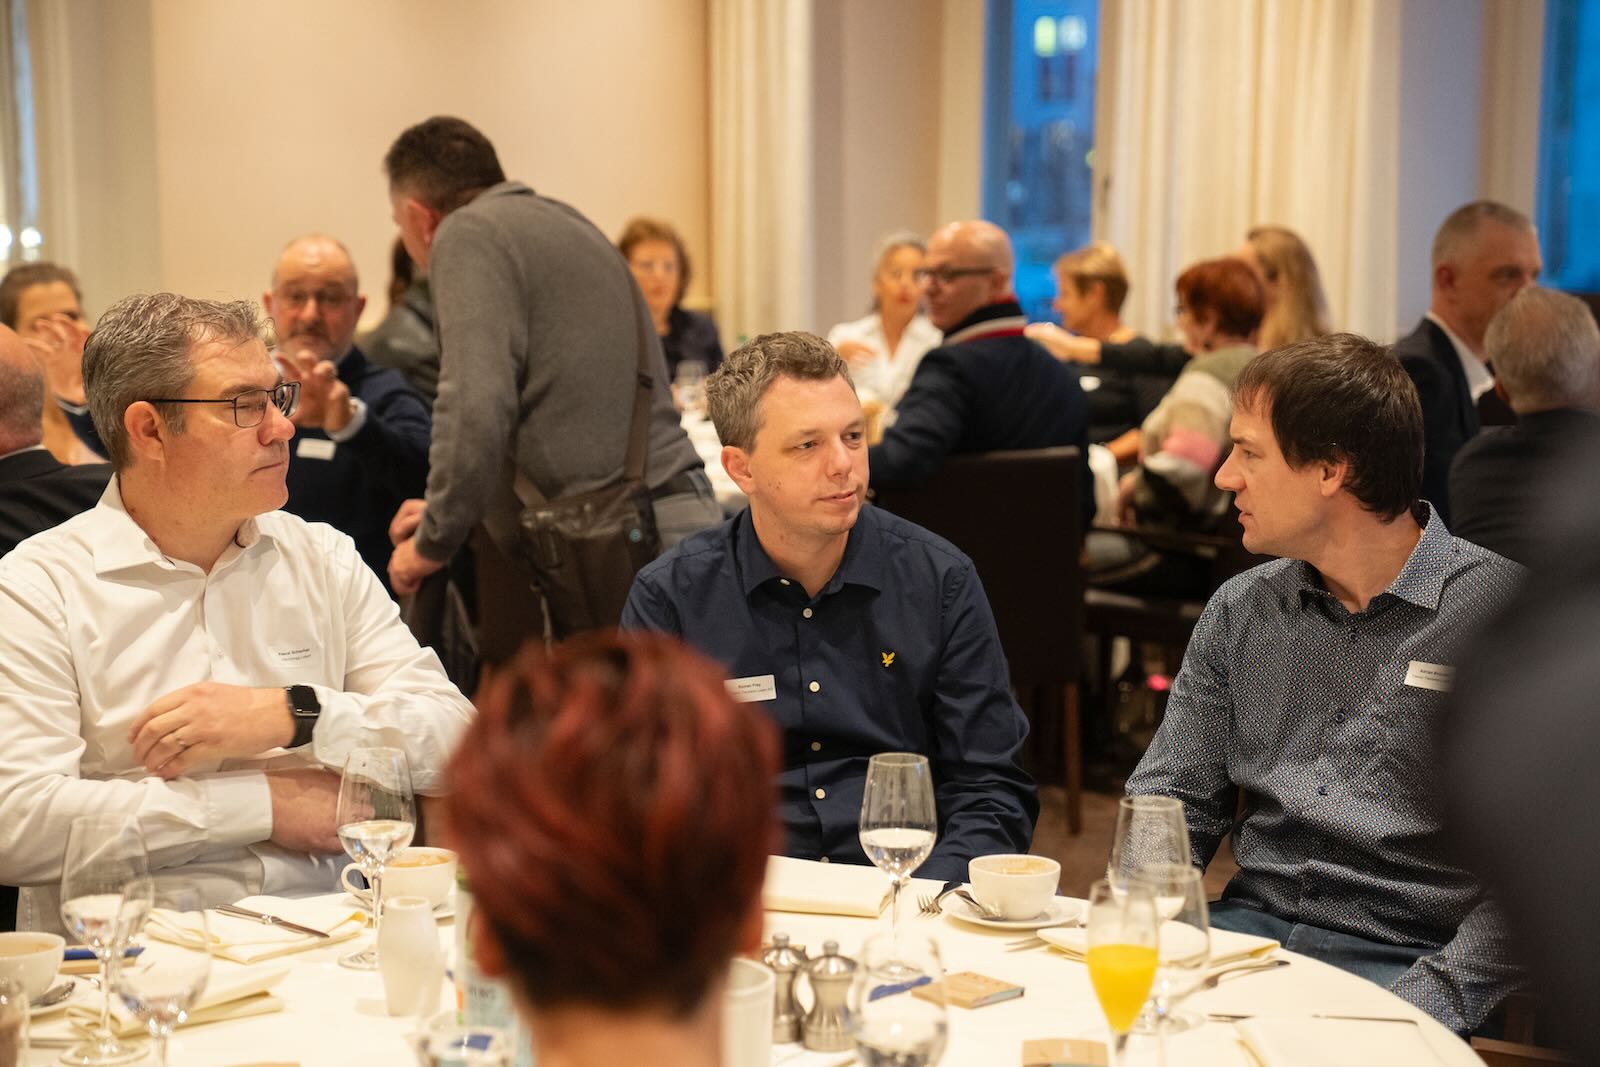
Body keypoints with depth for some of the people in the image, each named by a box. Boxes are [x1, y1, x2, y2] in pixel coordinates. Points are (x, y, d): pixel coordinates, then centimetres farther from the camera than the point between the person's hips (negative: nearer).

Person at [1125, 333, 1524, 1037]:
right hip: (1251, 924, 4)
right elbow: (1171, 803, 14)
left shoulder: (1501, 611, -7)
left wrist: (1426, 1004, -21)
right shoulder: (1239, 611, 11)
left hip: (1410, 960, -4)